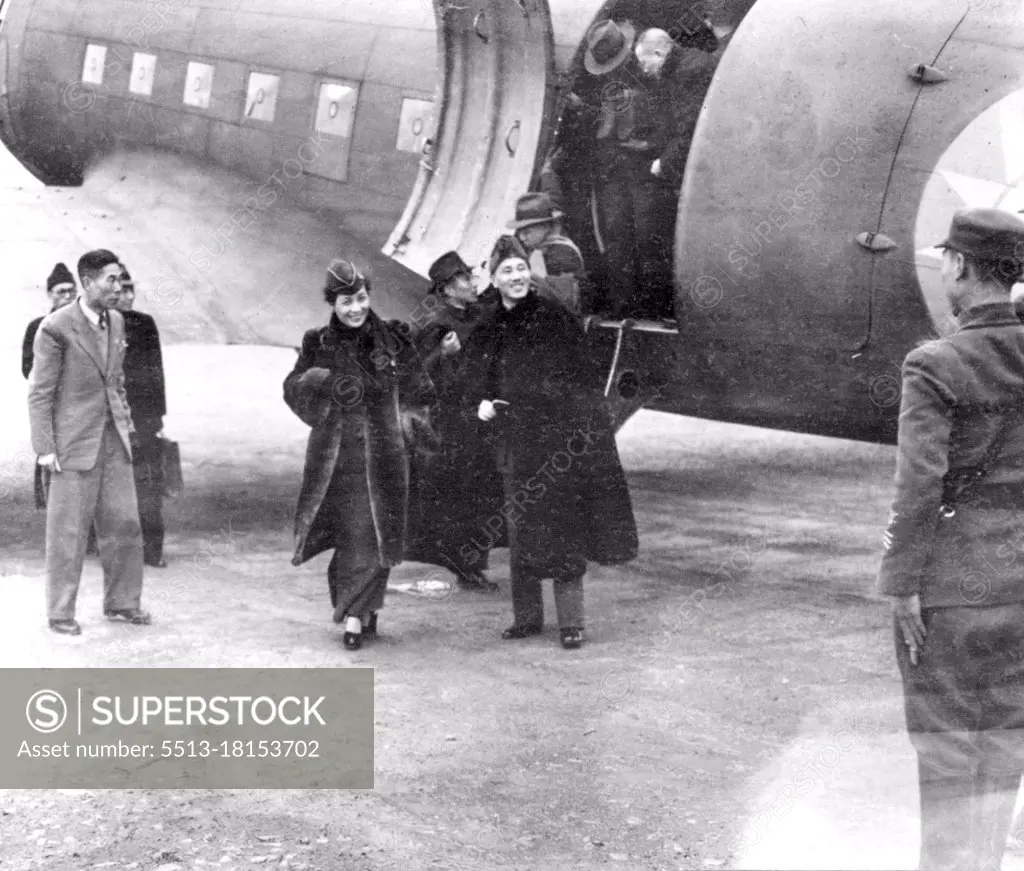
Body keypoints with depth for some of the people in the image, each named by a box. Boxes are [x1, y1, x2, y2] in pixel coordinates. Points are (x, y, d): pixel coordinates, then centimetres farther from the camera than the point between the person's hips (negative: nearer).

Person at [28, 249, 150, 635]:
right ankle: (60, 612, 11)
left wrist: (127, 425, 14)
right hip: (75, 442, -6)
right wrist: (45, 448, -13)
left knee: (124, 523, 8)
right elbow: (39, 393, -10)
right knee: (68, 529, 1)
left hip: (113, 439, 6)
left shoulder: (115, 321, 8)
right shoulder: (56, 328, -13)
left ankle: (121, 602, 21)